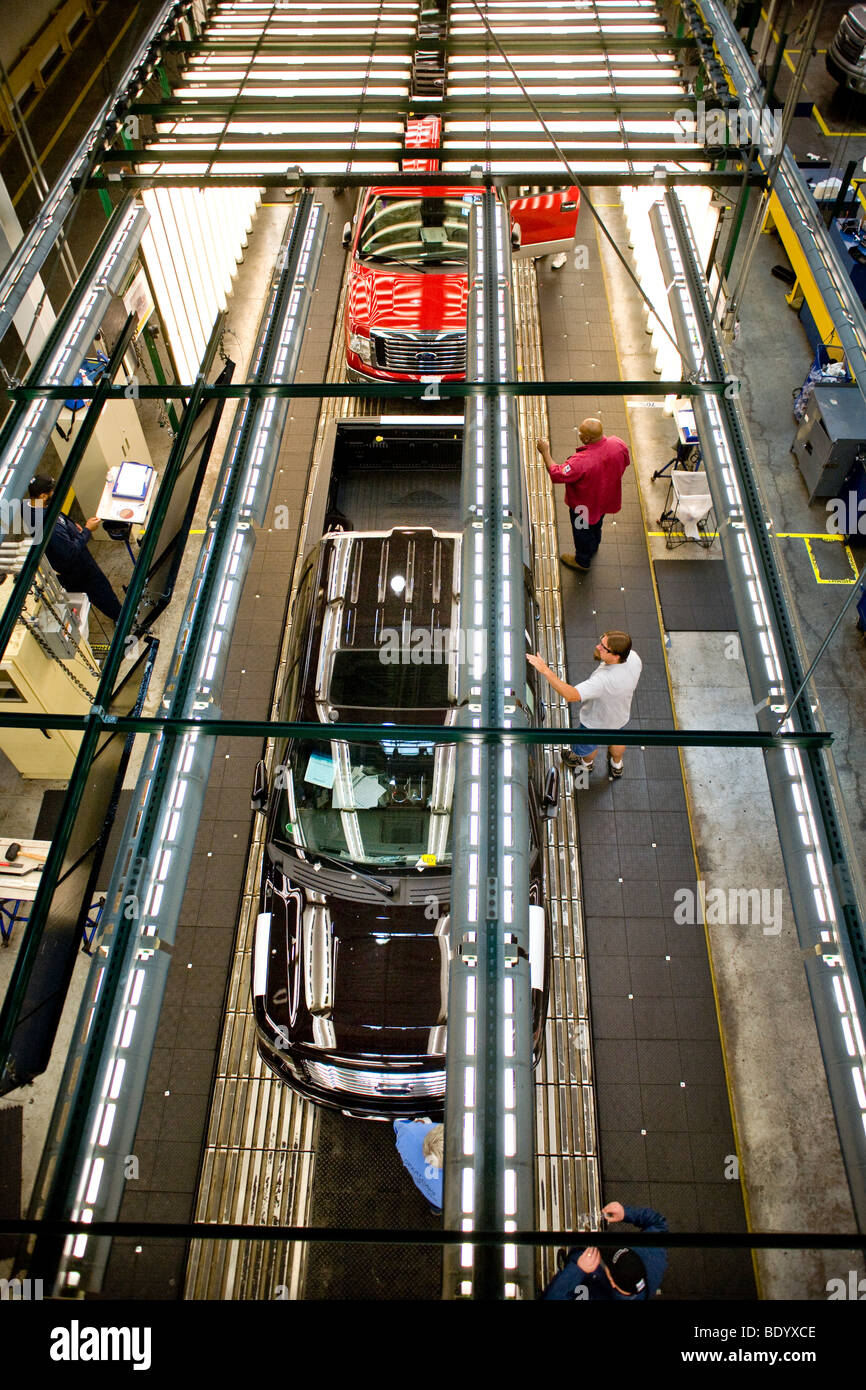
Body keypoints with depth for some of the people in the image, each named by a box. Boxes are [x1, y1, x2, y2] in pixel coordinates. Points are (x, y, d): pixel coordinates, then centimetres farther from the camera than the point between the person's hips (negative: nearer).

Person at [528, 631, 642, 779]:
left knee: (588, 745, 30)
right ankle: (617, 766, 67)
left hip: (596, 723, -6)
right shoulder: (634, 657, -28)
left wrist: (545, 670, -56)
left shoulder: (604, 680, -50)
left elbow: (570, 695, -53)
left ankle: (586, 763, 64)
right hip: (621, 716, 6)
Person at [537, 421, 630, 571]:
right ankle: (594, 546, 65)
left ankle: (582, 561, 48)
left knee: (582, 531, 23)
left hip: (585, 505, -6)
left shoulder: (581, 461, -44)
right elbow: (625, 463, -3)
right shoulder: (618, 444, -23)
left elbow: (556, 475, -33)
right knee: (596, 524, 35)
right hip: (606, 498, 6)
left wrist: (544, 452, -25)